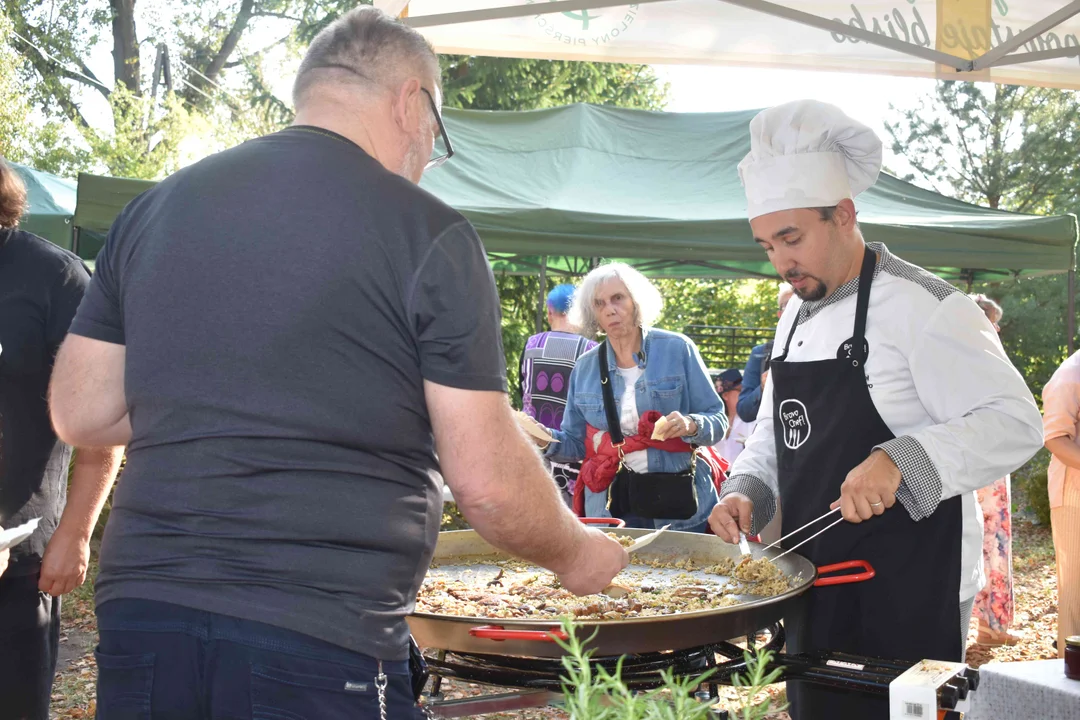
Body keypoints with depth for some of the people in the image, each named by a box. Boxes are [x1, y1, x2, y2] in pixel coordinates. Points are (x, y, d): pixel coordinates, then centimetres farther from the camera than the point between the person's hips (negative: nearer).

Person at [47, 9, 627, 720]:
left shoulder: (151, 210, 8)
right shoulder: (427, 232, -7)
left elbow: (80, 414, 9)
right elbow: (489, 485, -9)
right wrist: (577, 555, 10)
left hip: (138, 611, 5)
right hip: (321, 636, -5)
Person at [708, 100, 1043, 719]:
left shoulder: (921, 305, -14)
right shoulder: (797, 317, 11)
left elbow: (1015, 423, -19)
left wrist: (898, 463, -32)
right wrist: (744, 493, -2)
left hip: (908, 599, -8)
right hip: (815, 590, 8)